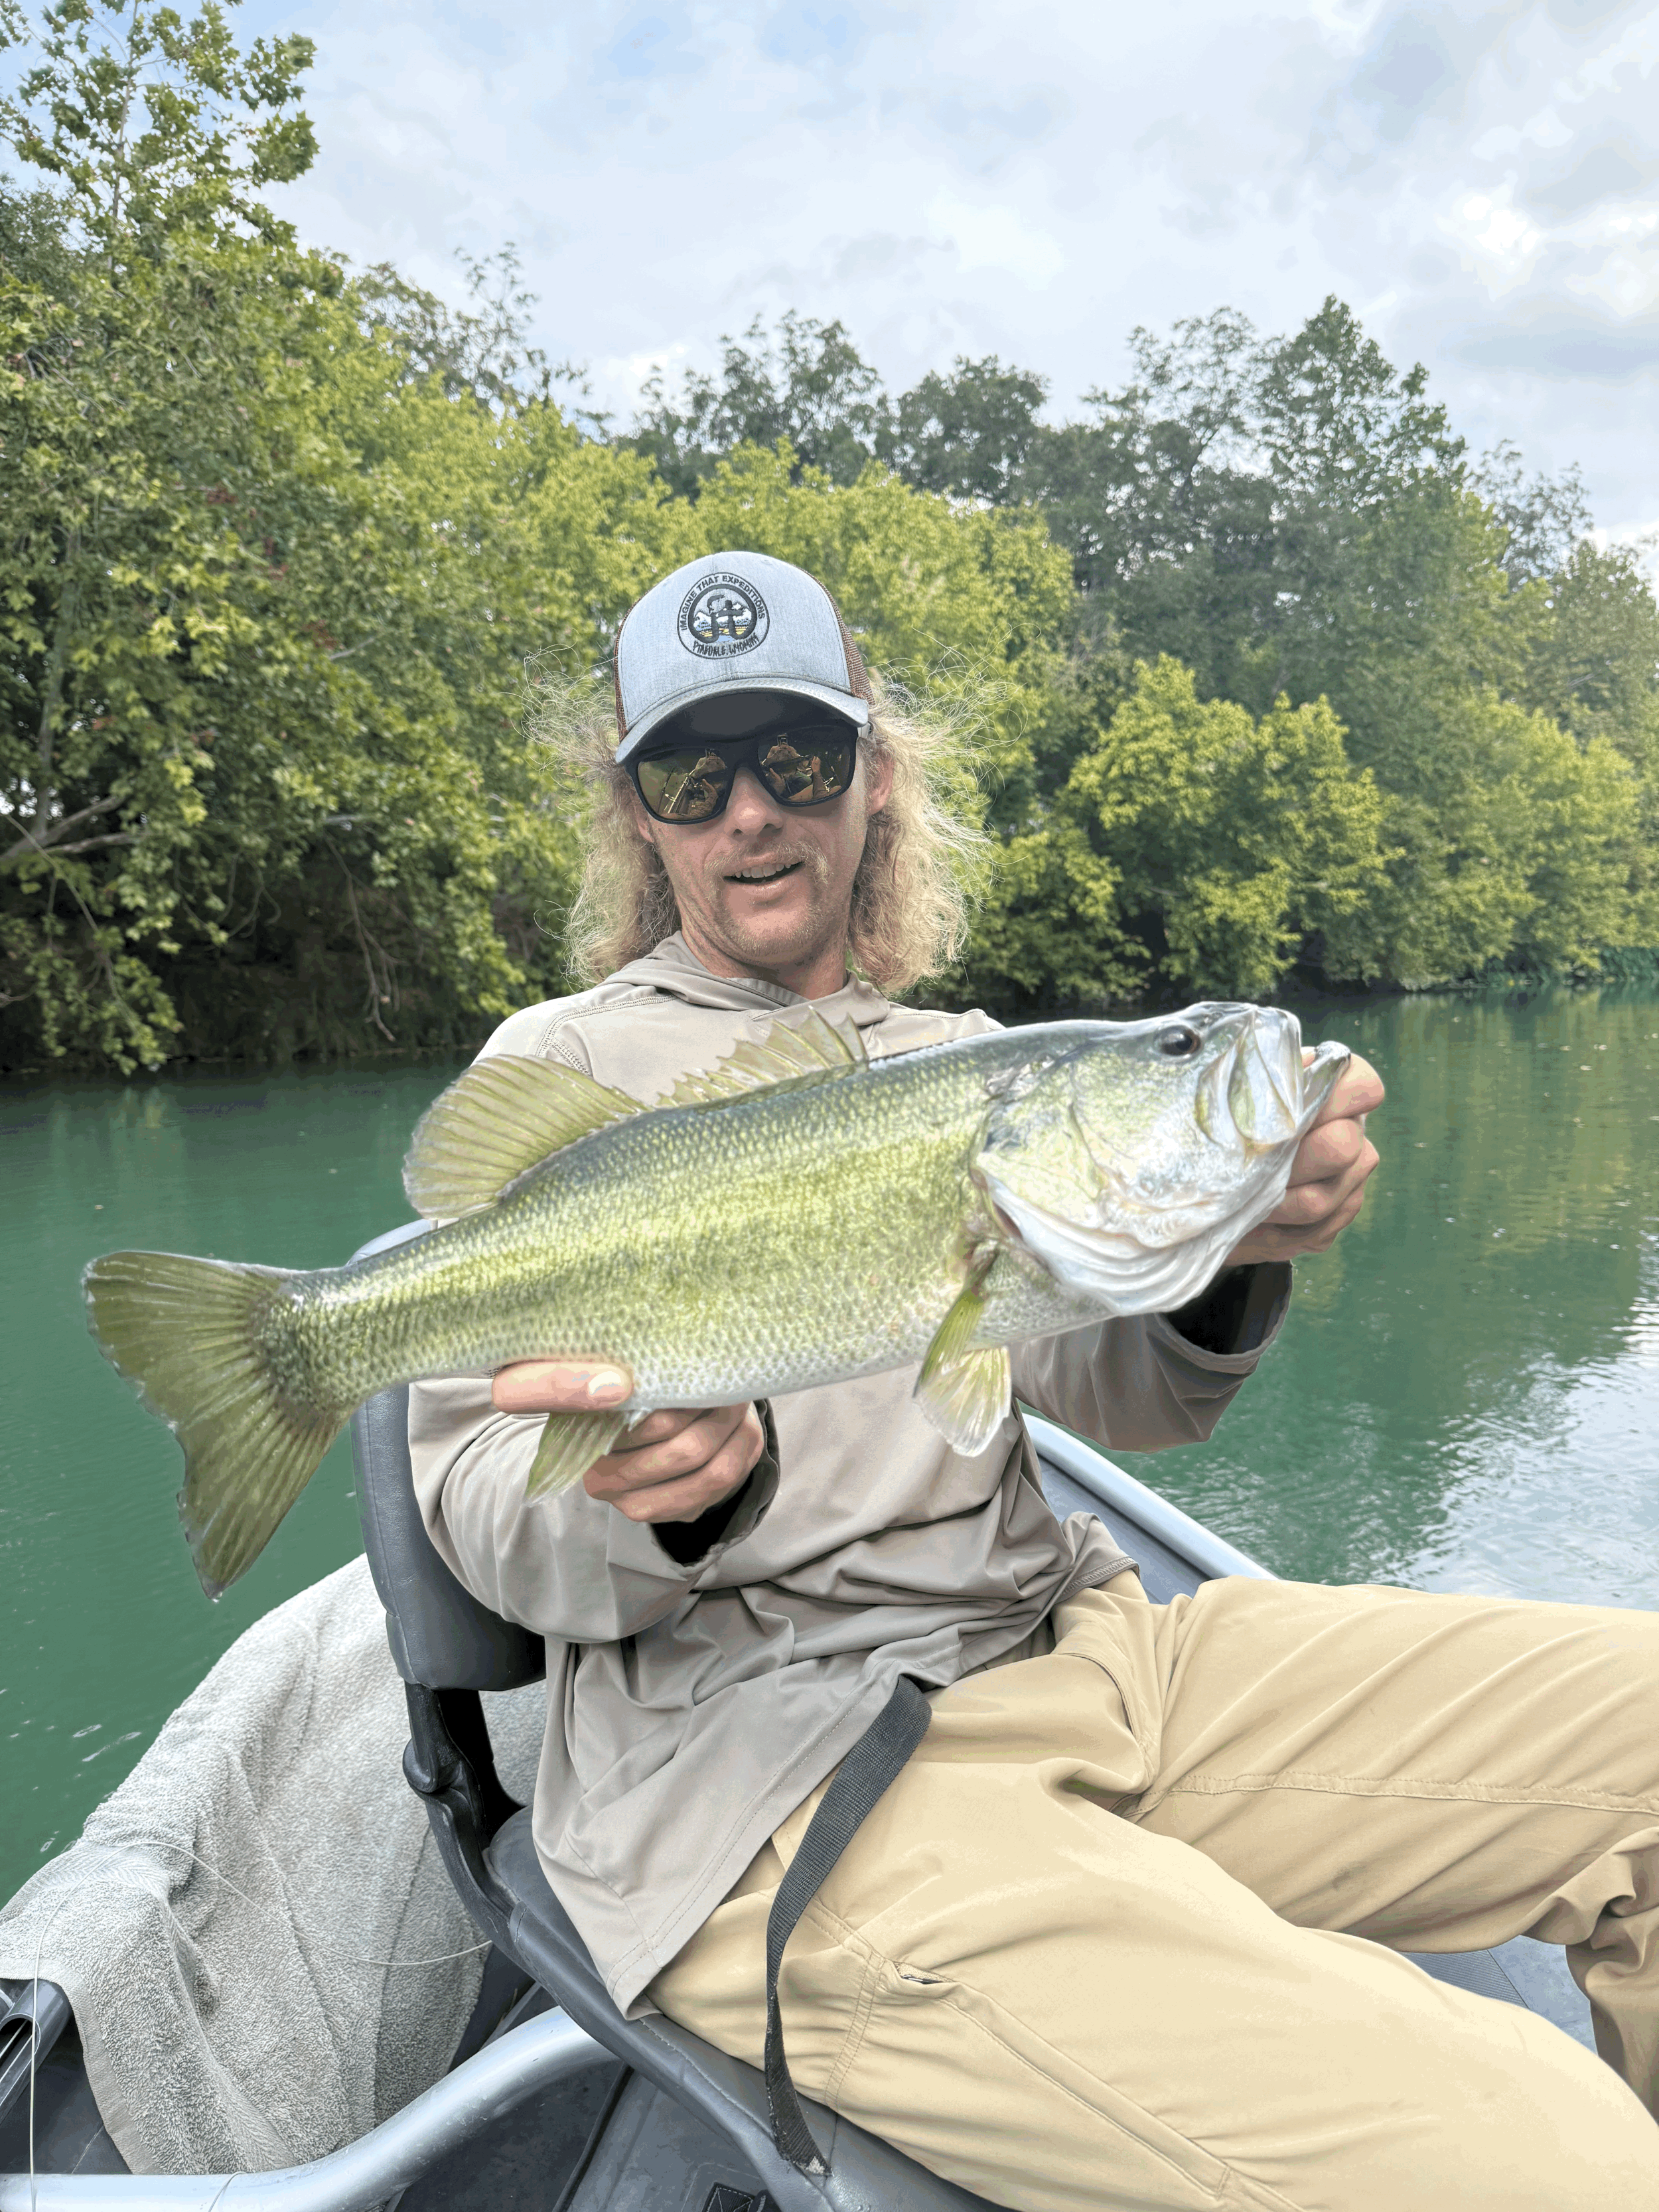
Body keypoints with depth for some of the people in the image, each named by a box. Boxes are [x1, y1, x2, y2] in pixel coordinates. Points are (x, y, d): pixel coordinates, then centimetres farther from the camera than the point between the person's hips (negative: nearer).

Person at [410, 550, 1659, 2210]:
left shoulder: (959, 1058, 16)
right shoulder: (565, 1066, 2)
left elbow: (1116, 1399, 9)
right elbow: (486, 1528, -2)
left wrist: (1225, 1266, -13)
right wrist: (664, 1498, -25)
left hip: (1077, 1648, 6)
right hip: (772, 1767, -5)